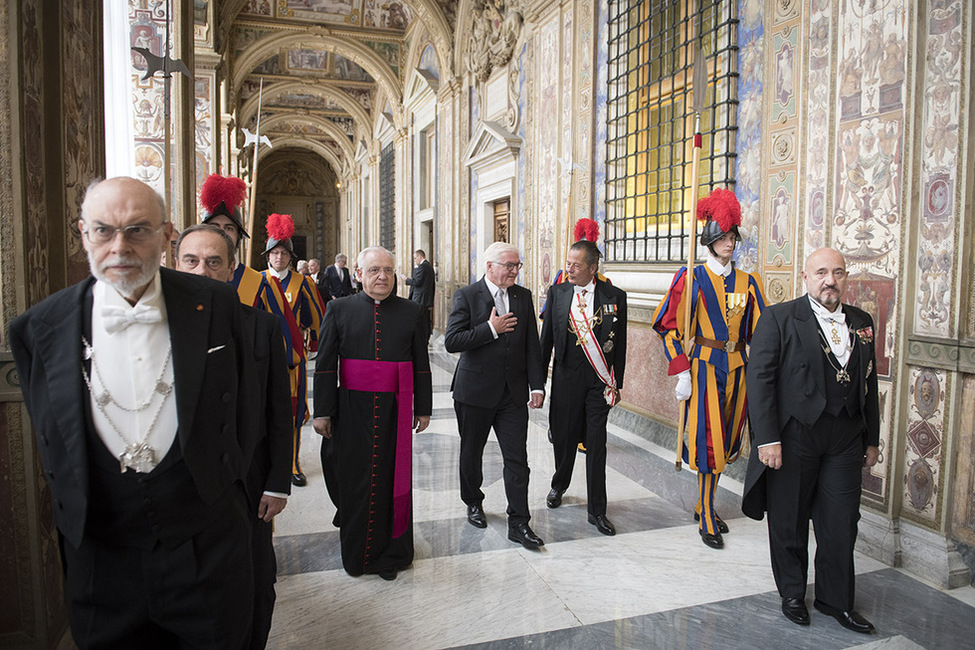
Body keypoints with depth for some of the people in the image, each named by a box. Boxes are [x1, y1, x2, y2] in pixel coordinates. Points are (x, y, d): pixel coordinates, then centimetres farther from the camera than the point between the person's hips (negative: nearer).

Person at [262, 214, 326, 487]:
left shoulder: (301, 283, 3)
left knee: (293, 409, 1)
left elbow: (315, 318, 10)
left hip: (293, 352, 0)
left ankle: (291, 465, 11)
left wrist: (315, 345, 9)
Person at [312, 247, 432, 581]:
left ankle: (391, 554, 27)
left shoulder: (412, 312, 3)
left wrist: (423, 408, 6)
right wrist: (323, 411, -3)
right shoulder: (339, 310, 2)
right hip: (353, 411, 0)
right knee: (354, 481, 9)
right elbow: (325, 365, 1)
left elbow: (421, 364, 6)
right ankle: (355, 554, 28)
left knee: (393, 479, 9)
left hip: (396, 410, 1)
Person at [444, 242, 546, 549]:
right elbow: (451, 341, -15)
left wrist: (537, 385, 1)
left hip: (513, 391, 3)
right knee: (471, 454, 15)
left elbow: (532, 345, 6)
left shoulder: (523, 296, 5)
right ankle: (474, 503, 39)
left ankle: (518, 523, 11)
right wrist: (491, 329, -19)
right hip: (475, 391, -2)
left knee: (517, 459, 0)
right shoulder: (467, 296, -7)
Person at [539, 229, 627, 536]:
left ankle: (597, 510, 14)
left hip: (599, 379, -1)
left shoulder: (614, 296, -2)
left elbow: (620, 343, 2)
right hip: (566, 376, 1)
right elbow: (547, 337, 6)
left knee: (596, 443, 2)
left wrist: (617, 382, 1)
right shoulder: (557, 292, 2)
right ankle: (559, 485, 41)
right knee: (564, 437, 12)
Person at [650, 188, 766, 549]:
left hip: (737, 368, 5)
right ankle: (707, 521, 9)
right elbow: (668, 326, -6)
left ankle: (704, 506, 31)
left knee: (725, 442, 12)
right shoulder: (692, 279, -6)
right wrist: (681, 373, -12)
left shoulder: (748, 283, 7)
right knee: (708, 442, -4)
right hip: (705, 367, -5)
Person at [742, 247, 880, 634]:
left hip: (845, 439, 4)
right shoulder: (779, 318, -7)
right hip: (794, 437, -4)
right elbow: (759, 380, -12)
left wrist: (872, 439, 14)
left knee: (841, 524, 10)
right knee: (789, 521, 10)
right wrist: (767, 439, -16)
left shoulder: (862, 323, 10)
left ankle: (836, 600, 30)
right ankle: (792, 595, 30)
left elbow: (869, 383, 14)